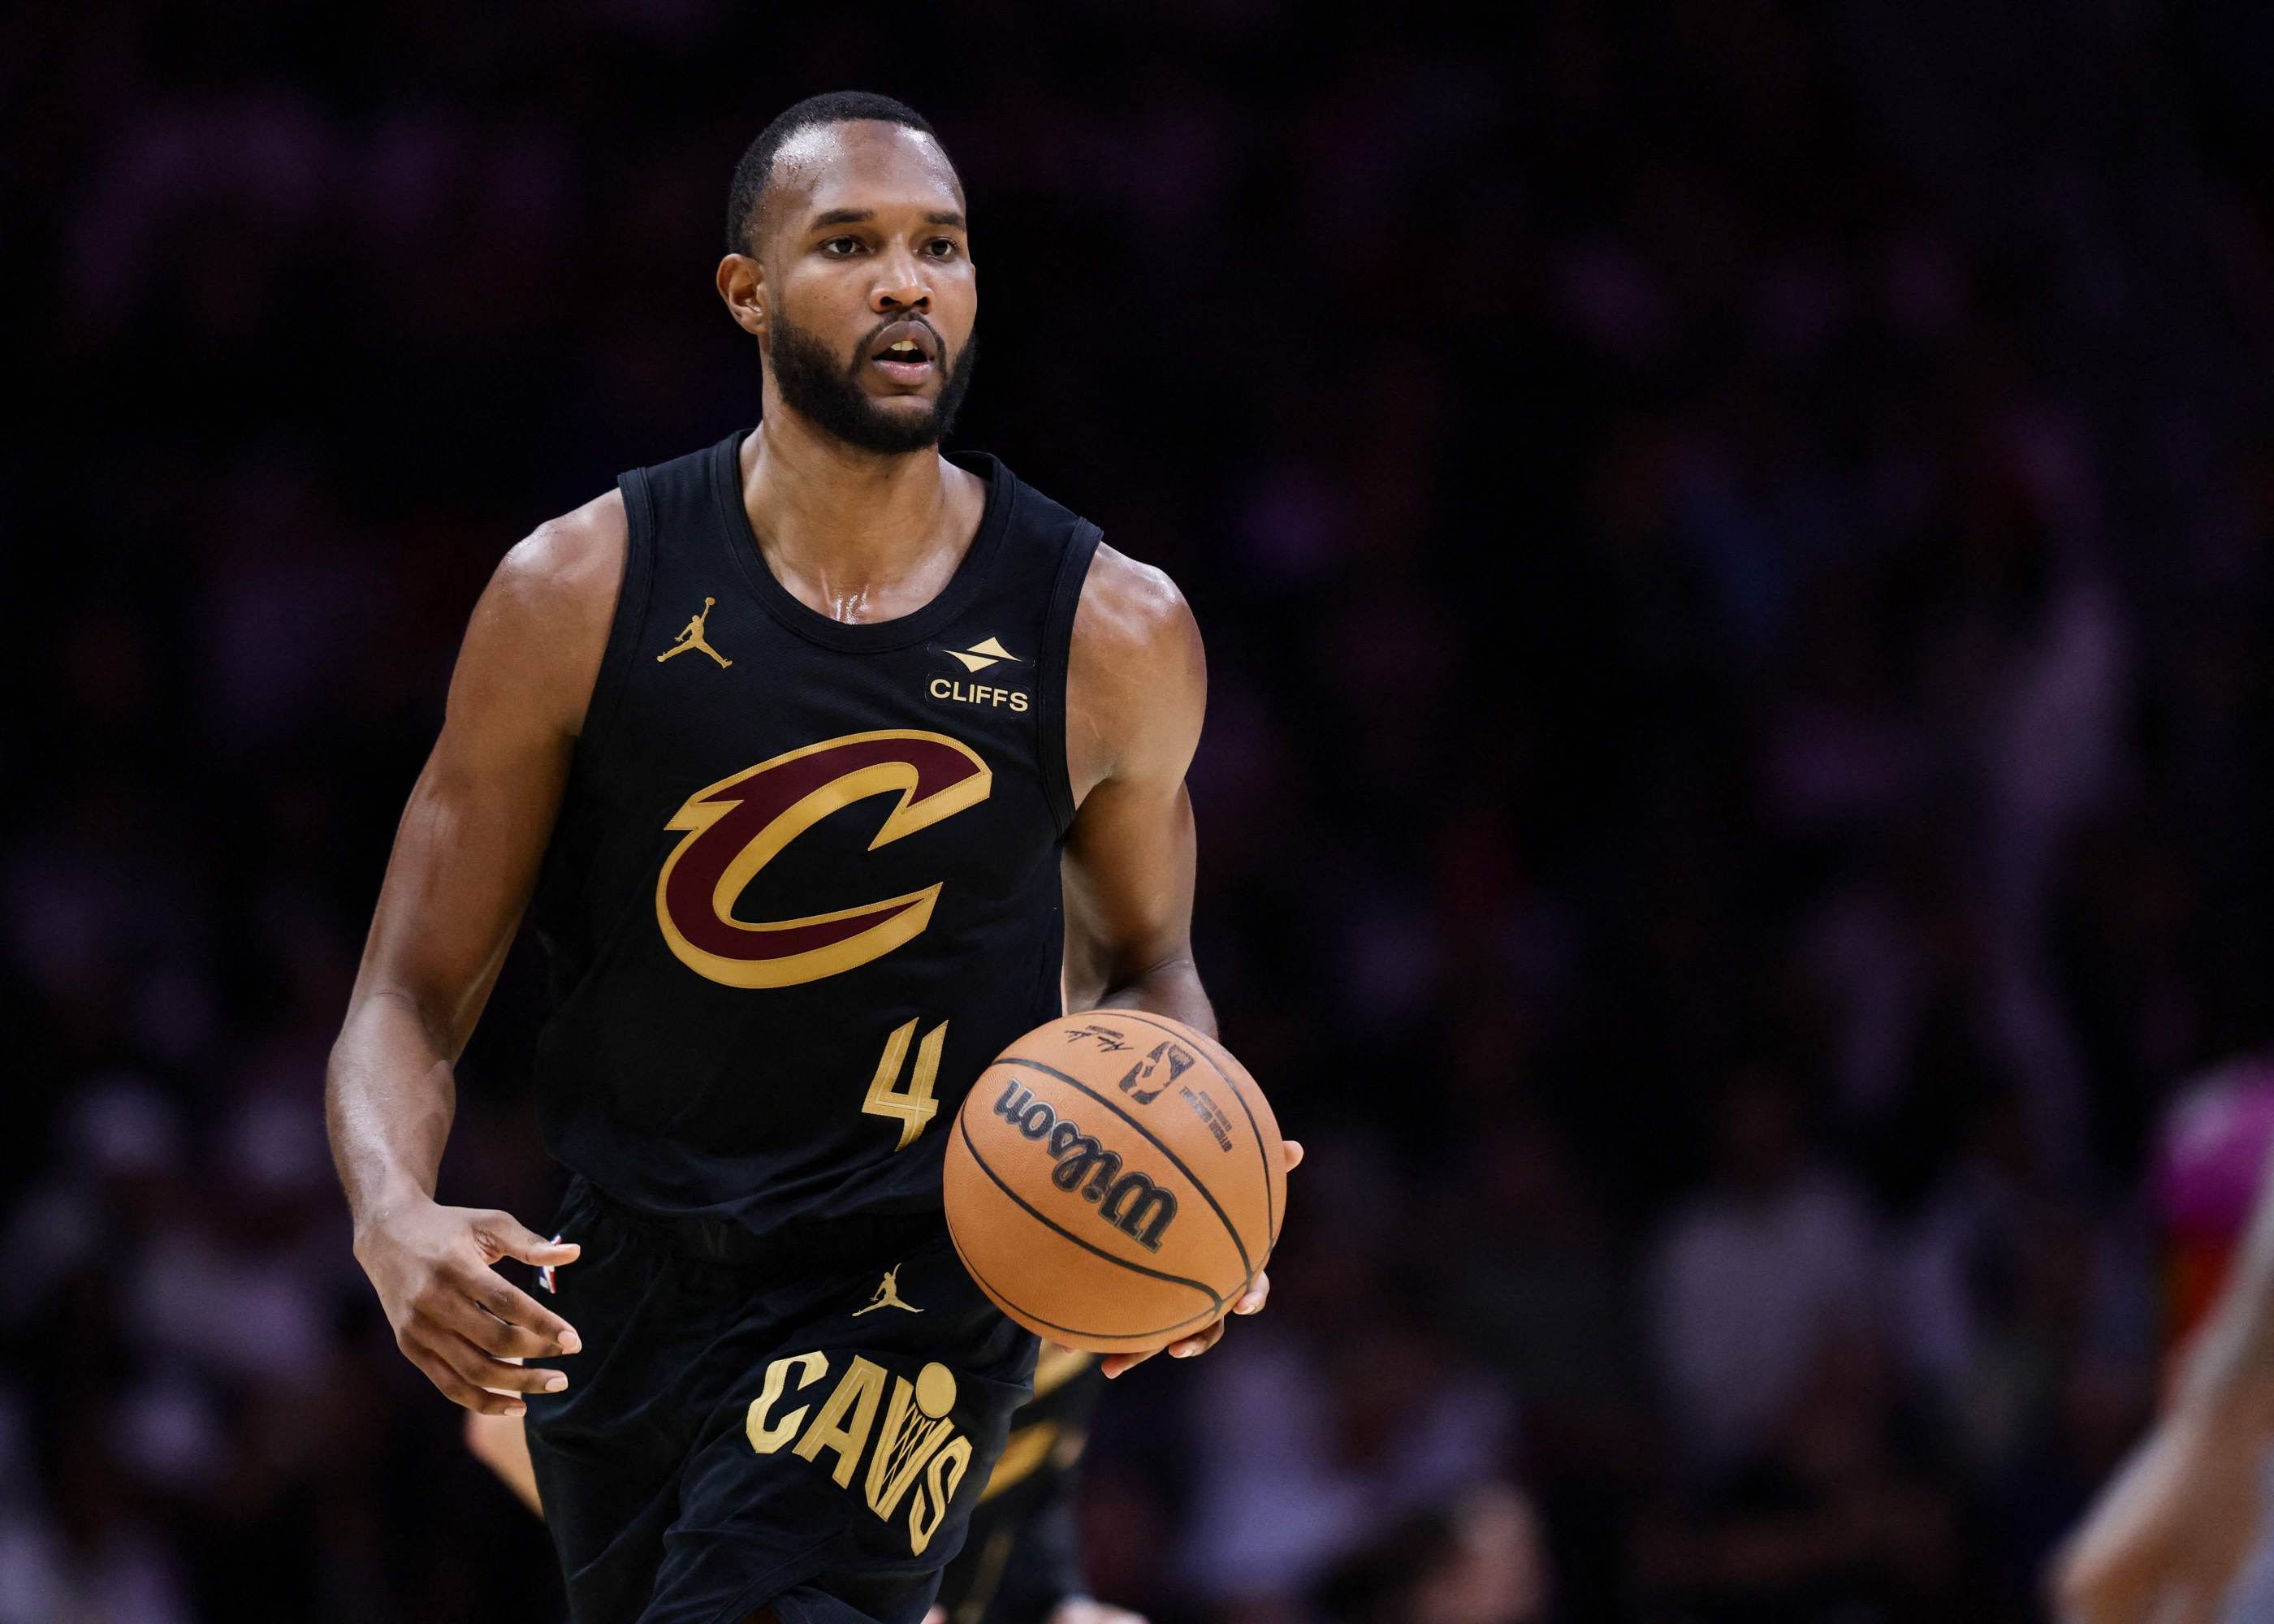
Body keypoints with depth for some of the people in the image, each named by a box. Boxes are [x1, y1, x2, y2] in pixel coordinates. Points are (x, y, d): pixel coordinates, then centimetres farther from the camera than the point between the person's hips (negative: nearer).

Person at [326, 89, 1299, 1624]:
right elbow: (412, 1000, -2)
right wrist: (395, 1220, -24)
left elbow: (1139, 959, 15)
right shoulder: (580, 596, -6)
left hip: (916, 1282, -2)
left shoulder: (1112, 635, -4)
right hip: (627, 1277, 2)